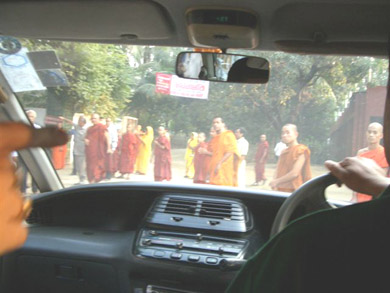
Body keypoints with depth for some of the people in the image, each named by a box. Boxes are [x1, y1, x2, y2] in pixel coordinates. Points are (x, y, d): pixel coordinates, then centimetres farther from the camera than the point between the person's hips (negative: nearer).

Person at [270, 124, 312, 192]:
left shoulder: (301, 150, -7)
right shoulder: (283, 152, 18)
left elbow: (295, 173, -14)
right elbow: (277, 171, 16)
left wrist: (277, 182, -8)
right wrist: (274, 181, -6)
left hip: (293, 191, -7)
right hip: (280, 190, 7)